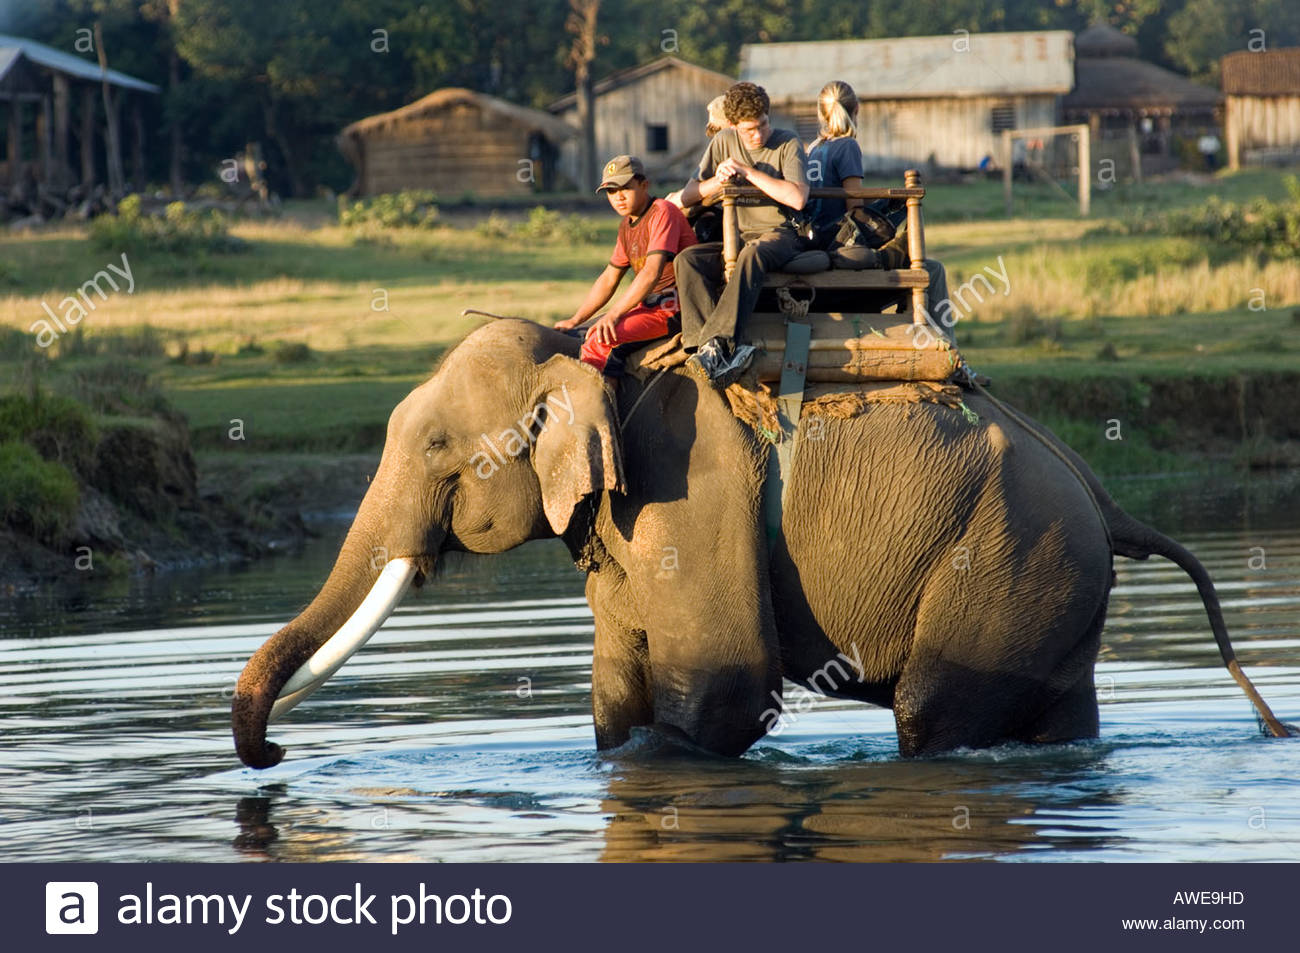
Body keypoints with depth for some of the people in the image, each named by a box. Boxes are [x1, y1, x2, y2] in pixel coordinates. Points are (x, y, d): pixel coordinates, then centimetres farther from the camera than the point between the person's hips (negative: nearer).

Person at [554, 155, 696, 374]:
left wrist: (613, 314, -26)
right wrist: (575, 320, 13)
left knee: (600, 339, -24)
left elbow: (652, 273, -23)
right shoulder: (626, 226, 17)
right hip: (648, 304, 10)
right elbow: (608, 280, 22)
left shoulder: (662, 212, -13)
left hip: (672, 308, -10)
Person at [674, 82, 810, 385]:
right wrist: (718, 182, -10)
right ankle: (726, 350, -42)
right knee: (688, 259, -24)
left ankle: (715, 343, -52)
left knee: (752, 254, -40)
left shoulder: (788, 145, -3)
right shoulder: (724, 143, 10)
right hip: (739, 236, 5)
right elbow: (687, 196, 11)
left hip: (782, 236, -5)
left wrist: (747, 172, -14)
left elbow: (798, 198, -18)